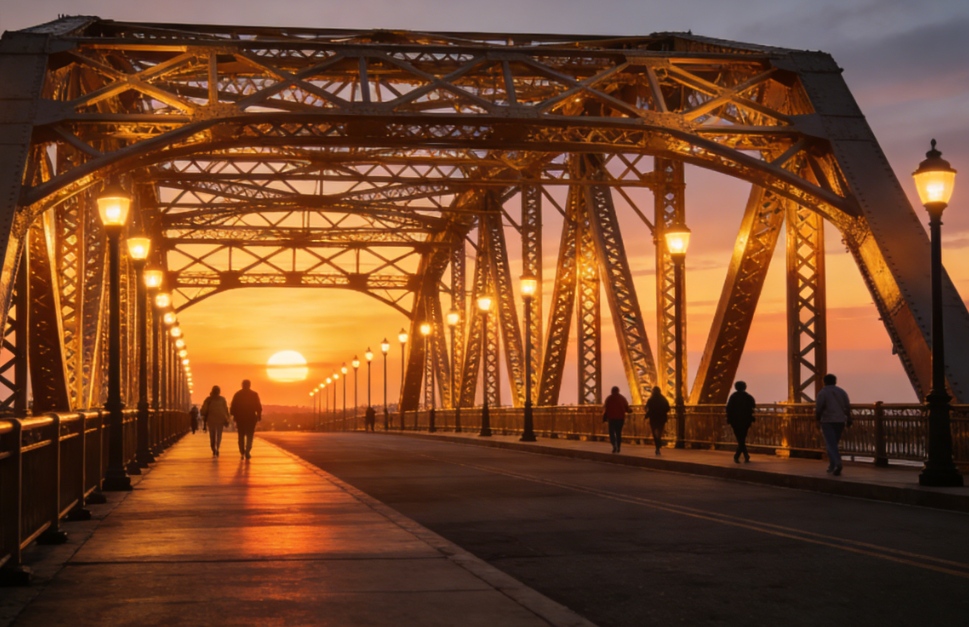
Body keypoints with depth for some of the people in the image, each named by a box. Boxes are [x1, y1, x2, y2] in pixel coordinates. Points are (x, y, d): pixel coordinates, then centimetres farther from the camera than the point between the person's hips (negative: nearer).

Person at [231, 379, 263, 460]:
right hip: (251, 418, -1)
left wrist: (234, 416, 7)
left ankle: (242, 453, 9)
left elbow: (233, 407, 0)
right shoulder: (254, 394, -1)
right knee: (249, 436, 3)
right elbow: (258, 407, -4)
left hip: (240, 418, 1)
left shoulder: (237, 394, 2)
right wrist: (259, 416, 3)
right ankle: (247, 451, -14)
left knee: (241, 436, 13)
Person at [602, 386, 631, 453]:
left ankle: (614, 445, -18)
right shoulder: (622, 398, 6)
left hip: (612, 418, -3)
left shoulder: (609, 399, -3)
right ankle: (618, 447, 10)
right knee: (619, 433, 12)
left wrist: (604, 418, -1)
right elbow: (627, 409, 10)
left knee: (612, 432, 3)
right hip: (620, 418, 3)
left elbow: (606, 409, -7)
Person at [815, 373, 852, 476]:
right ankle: (832, 466, 20)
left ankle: (837, 463, -29)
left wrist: (817, 417, 6)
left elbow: (818, 408, -11)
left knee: (831, 445, -8)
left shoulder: (822, 393, -5)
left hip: (827, 421, -5)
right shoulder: (842, 392, 9)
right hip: (840, 421, 5)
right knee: (834, 443, 18)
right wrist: (848, 420, 9)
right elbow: (847, 407, 4)